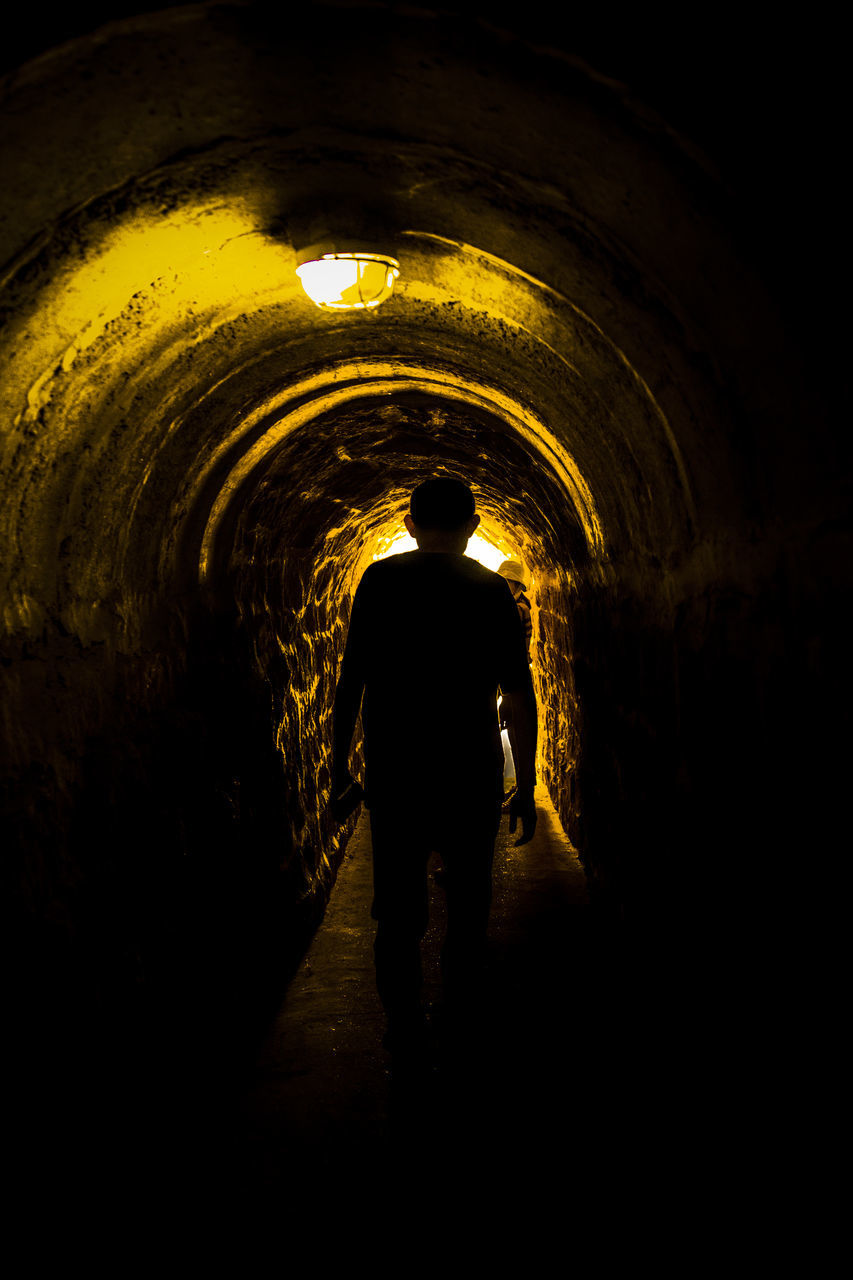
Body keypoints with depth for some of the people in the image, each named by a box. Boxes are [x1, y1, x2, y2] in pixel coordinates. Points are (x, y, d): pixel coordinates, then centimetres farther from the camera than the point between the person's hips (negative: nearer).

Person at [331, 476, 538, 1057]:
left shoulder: (380, 580, -1)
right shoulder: (492, 589, -2)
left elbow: (351, 681, -3)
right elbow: (521, 697, -3)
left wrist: (340, 764, 5)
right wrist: (527, 787, 3)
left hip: (393, 774, 0)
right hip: (471, 773, 0)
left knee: (398, 908, 12)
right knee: (468, 904, 17)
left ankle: (405, 1030, 20)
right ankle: (463, 1013, 29)